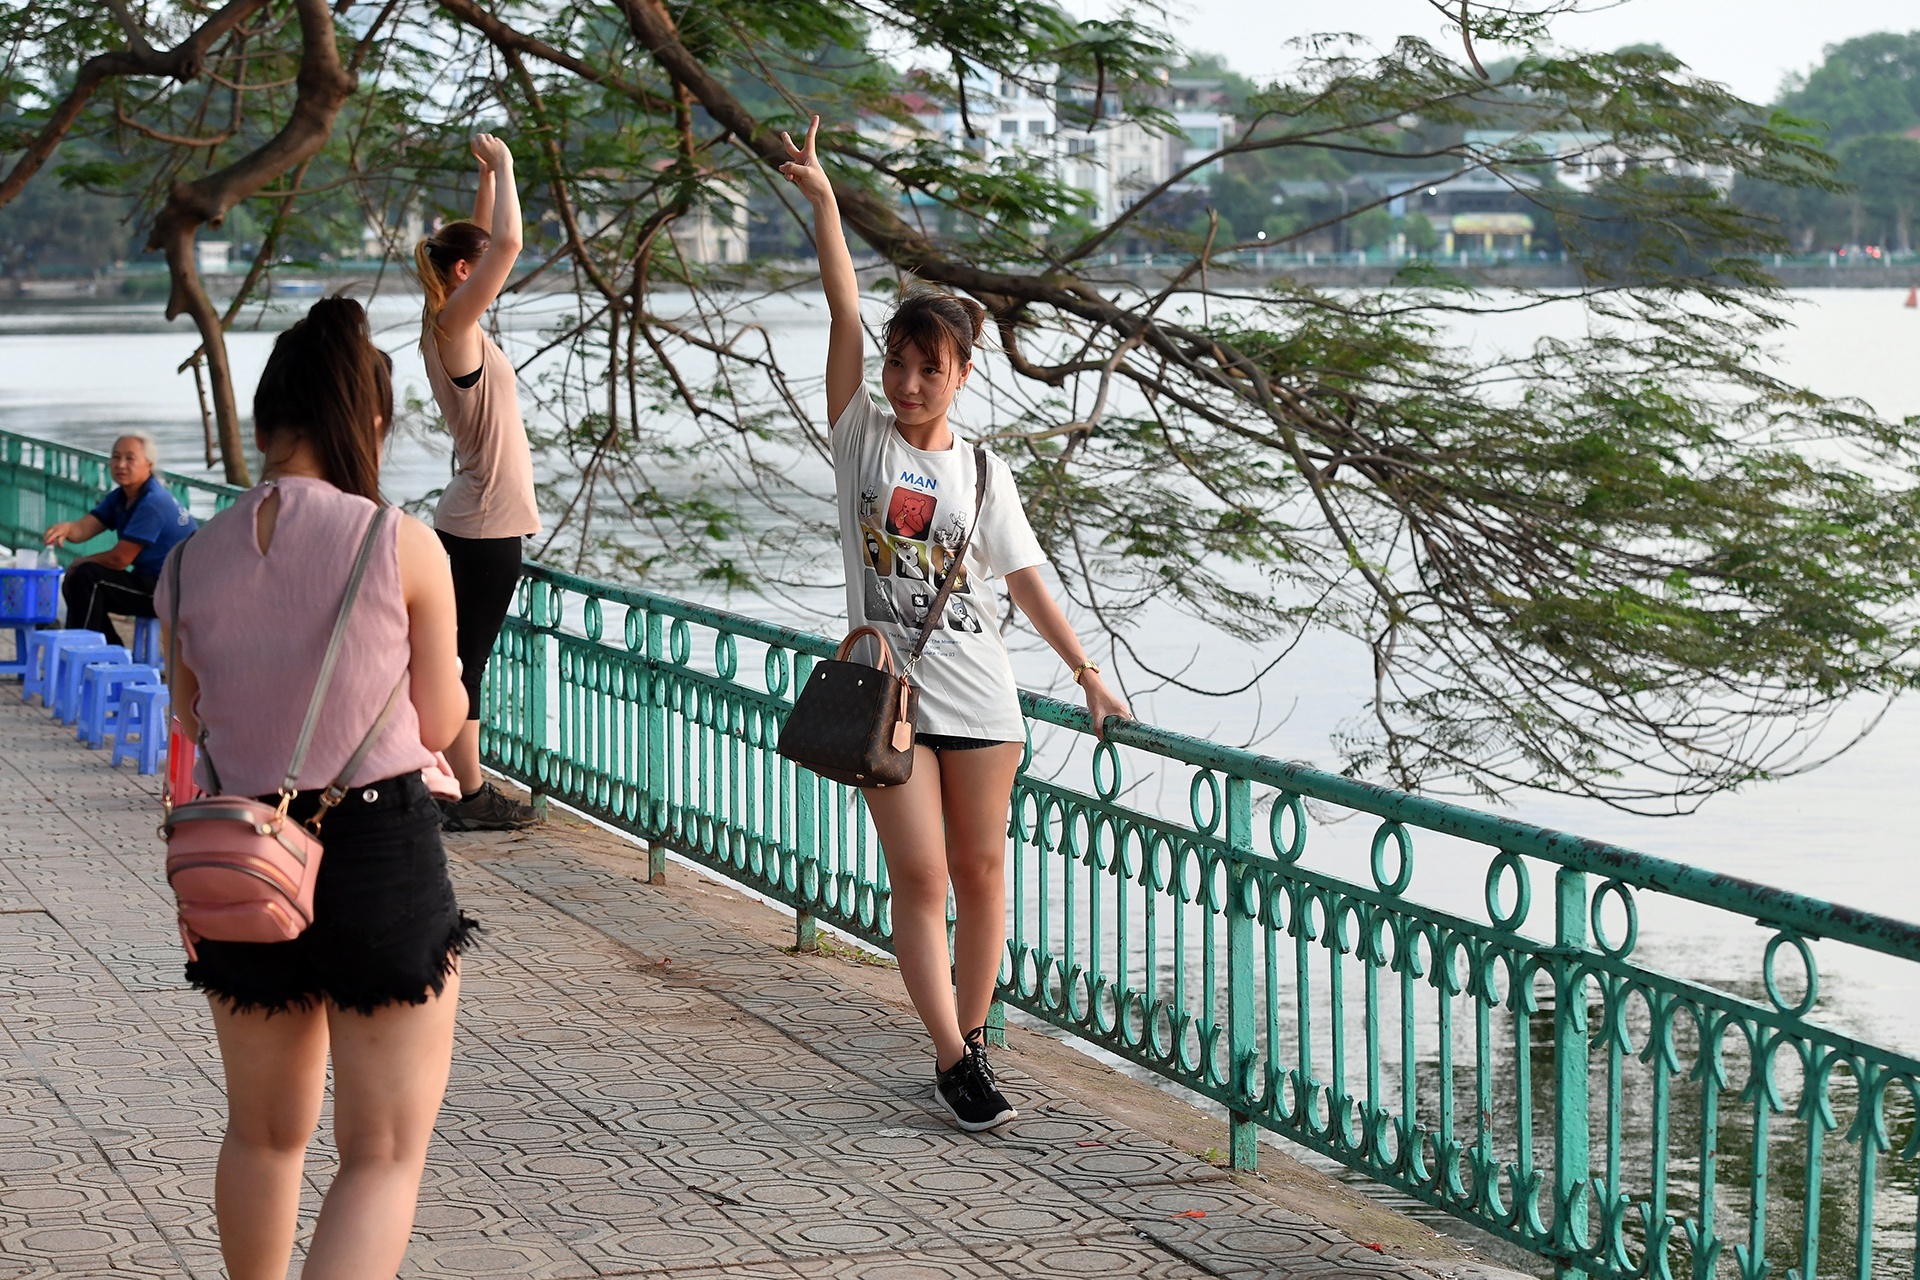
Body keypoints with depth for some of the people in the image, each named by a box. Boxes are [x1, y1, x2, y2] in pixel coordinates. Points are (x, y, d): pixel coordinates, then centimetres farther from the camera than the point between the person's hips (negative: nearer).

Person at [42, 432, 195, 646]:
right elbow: (84, 528, -3)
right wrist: (66, 528, -28)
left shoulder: (153, 504, -21)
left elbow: (119, 559, -20)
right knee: (74, 583, 12)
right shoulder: (119, 497, 9)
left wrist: (80, 563, -2)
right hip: (152, 582, 10)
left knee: (87, 577, -19)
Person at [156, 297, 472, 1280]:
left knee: (265, 1133, 24)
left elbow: (194, 719, 9)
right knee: (384, 1153, 3)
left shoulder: (192, 563, -2)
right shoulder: (403, 547, -11)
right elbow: (440, 724, -2)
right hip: (383, 849, -4)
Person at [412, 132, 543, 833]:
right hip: (484, 522, -9)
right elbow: (507, 243, -24)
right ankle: (469, 796, 0)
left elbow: (490, 242, 23)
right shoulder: (453, 324, -15)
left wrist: (489, 174, 15)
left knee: (462, 656, 12)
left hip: (473, 519, 9)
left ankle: (463, 788, 19)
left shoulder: (455, 324, 10)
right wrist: (502, 168, -13)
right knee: (466, 657, -4)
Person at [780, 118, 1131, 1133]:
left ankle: (970, 1040, 17)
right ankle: (953, 1062, -3)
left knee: (980, 871, 5)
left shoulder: (982, 474, 7)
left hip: (978, 696, 2)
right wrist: (821, 201, -4)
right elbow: (845, 314, -3)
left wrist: (1088, 675, 7)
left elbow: (1025, 582, 10)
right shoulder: (861, 437, 2)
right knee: (920, 876, -6)